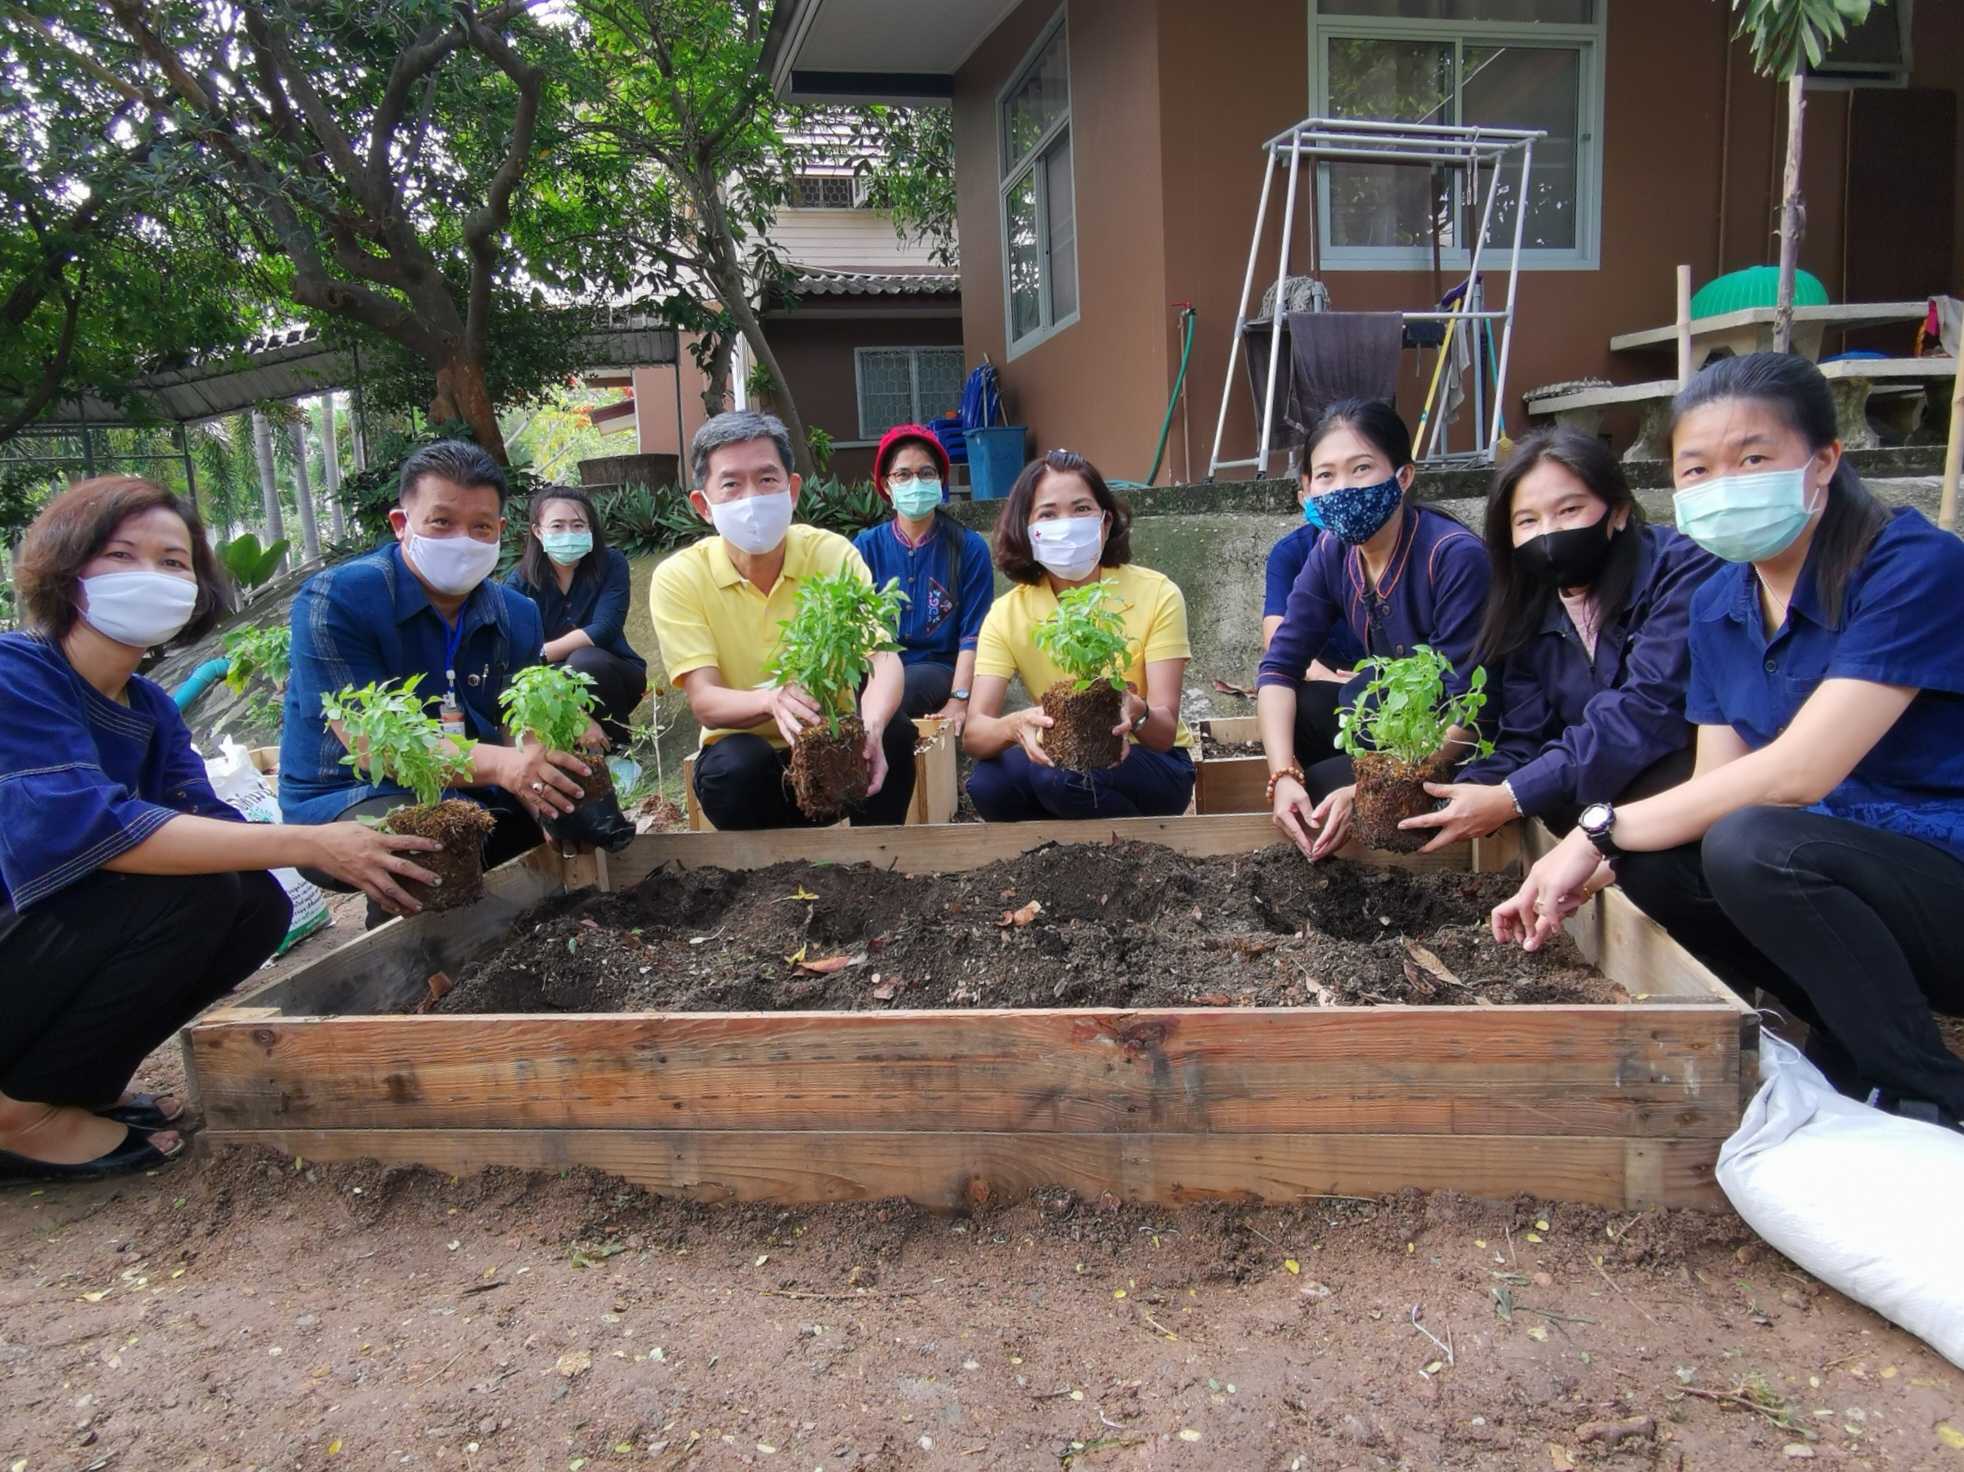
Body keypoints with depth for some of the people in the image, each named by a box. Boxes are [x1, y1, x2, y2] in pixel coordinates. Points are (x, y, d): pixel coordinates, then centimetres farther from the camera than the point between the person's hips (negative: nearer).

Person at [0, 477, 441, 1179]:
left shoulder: (151, 711, 7)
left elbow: (209, 825, -4)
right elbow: (77, 826, -33)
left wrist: (354, 851, -22)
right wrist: (306, 844, -35)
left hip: (57, 948, 8)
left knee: (258, 904, -4)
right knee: (188, 888, -23)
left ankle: (79, 1086, 7)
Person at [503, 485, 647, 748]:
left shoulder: (611, 564, -12)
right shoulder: (518, 581, -8)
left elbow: (604, 630, -23)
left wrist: (539, 655, -32)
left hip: (611, 675, -1)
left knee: (585, 661, -34)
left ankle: (618, 744, -11)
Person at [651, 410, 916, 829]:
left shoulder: (833, 553, -11)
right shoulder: (679, 578, -12)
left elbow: (884, 658, -22)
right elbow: (704, 702, -20)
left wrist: (871, 727, -46)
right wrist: (772, 700, -44)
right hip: (743, 750, 0)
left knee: (894, 732, -29)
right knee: (738, 766, -33)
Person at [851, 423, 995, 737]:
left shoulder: (970, 547, 2)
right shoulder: (866, 546, 9)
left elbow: (973, 634, -4)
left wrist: (958, 700, -18)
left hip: (939, 670, -1)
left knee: (911, 683, -35)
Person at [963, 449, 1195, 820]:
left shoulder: (1156, 595, -15)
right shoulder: (1007, 613, -9)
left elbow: (1165, 733, -20)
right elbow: (972, 733, -20)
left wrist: (1138, 714, -44)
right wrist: (1016, 726, -44)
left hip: (1153, 765, -2)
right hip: (1061, 759, 3)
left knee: (1061, 776, -33)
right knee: (989, 783, -28)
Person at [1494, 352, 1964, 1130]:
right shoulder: (1718, 605, 3)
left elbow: (1798, 772, -27)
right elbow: (1719, 784, -1)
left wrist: (1604, 828, -21)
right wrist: (1583, 871, -16)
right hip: (1842, 871, 7)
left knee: (1751, 843, -31)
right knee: (1654, 857, -16)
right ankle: (1850, 1051, 3)